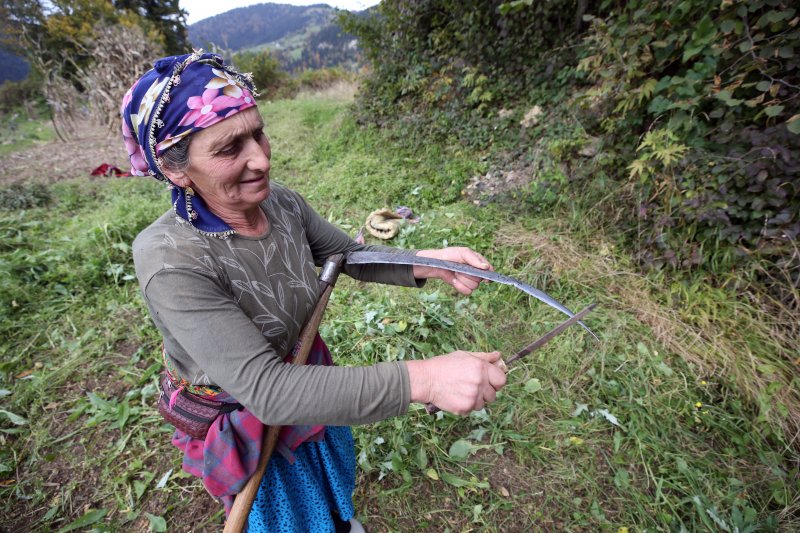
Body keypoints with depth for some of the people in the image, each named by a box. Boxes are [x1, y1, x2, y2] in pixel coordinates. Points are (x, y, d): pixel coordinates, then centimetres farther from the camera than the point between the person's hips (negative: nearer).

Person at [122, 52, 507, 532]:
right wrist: (420, 379, -47)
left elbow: (353, 256, -5)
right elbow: (265, 390, -39)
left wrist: (426, 261, -24)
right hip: (243, 419, -5)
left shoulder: (281, 202, -18)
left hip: (308, 375, 5)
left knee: (333, 476, 34)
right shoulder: (170, 262, -35)